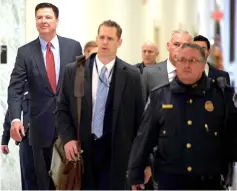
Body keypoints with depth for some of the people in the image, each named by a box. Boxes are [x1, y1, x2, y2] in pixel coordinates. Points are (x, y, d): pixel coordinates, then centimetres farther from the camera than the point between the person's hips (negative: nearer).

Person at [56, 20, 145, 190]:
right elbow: (62, 109, 7)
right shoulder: (73, 71, 4)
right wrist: (68, 138, -8)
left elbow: (139, 116, 4)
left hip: (116, 152, -1)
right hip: (82, 149, 1)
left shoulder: (132, 75, 1)